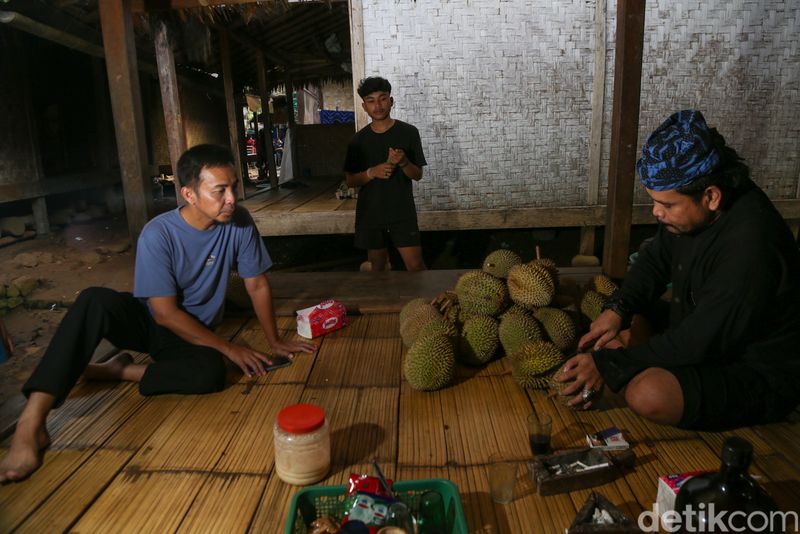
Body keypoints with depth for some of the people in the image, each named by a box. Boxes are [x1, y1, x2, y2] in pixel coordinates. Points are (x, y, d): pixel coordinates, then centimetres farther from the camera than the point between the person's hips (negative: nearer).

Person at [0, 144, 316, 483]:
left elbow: (258, 286, -6)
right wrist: (227, 347, -20)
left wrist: (274, 341, -3)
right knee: (94, 301, -33)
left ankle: (115, 371, -12)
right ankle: (31, 422, -34)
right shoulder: (159, 234, -23)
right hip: (147, 320, -1)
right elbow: (166, 314, -21)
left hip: (193, 332, 2)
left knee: (210, 373, -32)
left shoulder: (239, 223, -16)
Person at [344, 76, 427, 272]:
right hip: (370, 215, 2)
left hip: (402, 213, -2)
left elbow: (418, 175, 0)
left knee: (415, 266, -6)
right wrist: (372, 172, -15)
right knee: (378, 267, 12)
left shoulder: (408, 132, -2)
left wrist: (403, 162, -21)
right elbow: (350, 181, 4)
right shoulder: (359, 139, 3)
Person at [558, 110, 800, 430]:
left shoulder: (749, 246, -34)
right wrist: (618, 308, -9)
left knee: (649, 394, -34)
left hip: (759, 376, -9)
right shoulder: (691, 209, -8)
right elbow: (655, 259, 8)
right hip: (699, 336, 9)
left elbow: (699, 342, -31)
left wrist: (608, 365, -28)